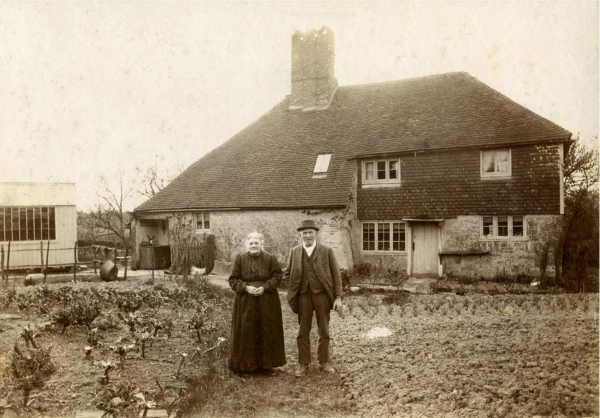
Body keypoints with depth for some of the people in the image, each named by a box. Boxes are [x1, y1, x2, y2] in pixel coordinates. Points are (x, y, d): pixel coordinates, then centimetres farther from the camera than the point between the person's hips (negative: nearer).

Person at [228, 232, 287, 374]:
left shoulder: (270, 259, -2)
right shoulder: (240, 258, 0)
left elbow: (277, 277, -1)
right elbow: (233, 280, 0)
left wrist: (264, 287, -15)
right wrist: (246, 287, -16)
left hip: (267, 302, 0)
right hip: (245, 302, 0)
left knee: (266, 332, 5)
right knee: (246, 333, 3)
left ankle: (266, 364, 17)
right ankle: (245, 364, 15)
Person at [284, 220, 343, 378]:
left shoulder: (327, 251, -1)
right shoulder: (294, 252, 4)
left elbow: (336, 275, -1)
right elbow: (287, 274, 13)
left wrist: (338, 297, -6)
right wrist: (293, 291, 2)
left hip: (322, 294, -1)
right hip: (303, 296, 1)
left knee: (324, 331, 9)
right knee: (303, 332, 8)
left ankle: (324, 362, 25)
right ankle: (303, 364, 19)